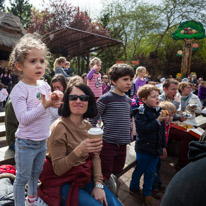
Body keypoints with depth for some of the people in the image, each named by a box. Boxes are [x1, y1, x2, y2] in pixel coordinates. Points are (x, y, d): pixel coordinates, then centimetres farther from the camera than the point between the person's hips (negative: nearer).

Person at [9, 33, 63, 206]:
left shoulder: (45, 85, -1)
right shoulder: (19, 90, -19)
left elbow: (50, 105, 11)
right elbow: (23, 118, -26)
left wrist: (54, 101, -10)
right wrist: (44, 105, -30)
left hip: (43, 140, 7)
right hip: (26, 143, -6)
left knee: (36, 172, 25)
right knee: (23, 177, 12)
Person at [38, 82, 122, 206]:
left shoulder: (88, 126, 2)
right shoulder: (59, 127, -18)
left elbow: (95, 156, 5)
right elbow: (58, 169, -19)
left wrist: (98, 184, -8)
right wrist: (79, 150, -34)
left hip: (85, 177, 6)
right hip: (63, 182, -5)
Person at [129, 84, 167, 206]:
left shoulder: (159, 111, 3)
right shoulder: (141, 112, -16)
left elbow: (162, 131, 11)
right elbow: (143, 129, -26)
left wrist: (163, 146, 15)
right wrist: (158, 121, -30)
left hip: (156, 148, 5)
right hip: (144, 148, -5)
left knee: (151, 172, 15)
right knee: (140, 169, 13)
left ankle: (147, 193, 33)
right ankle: (134, 187, 38)